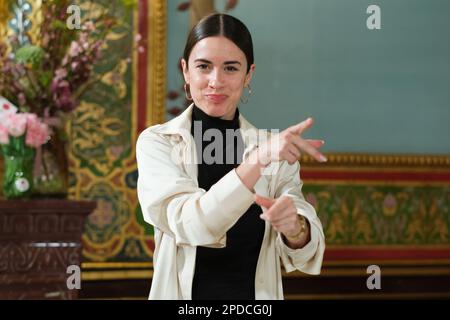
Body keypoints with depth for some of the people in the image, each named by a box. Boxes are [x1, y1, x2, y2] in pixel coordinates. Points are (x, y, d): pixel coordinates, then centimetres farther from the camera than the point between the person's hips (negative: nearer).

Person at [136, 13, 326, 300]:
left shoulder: (276, 148, -3)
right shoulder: (157, 143, -10)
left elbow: (305, 253, -11)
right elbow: (191, 225, -25)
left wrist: (293, 228, -32)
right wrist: (256, 161, -35)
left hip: (259, 293, 2)